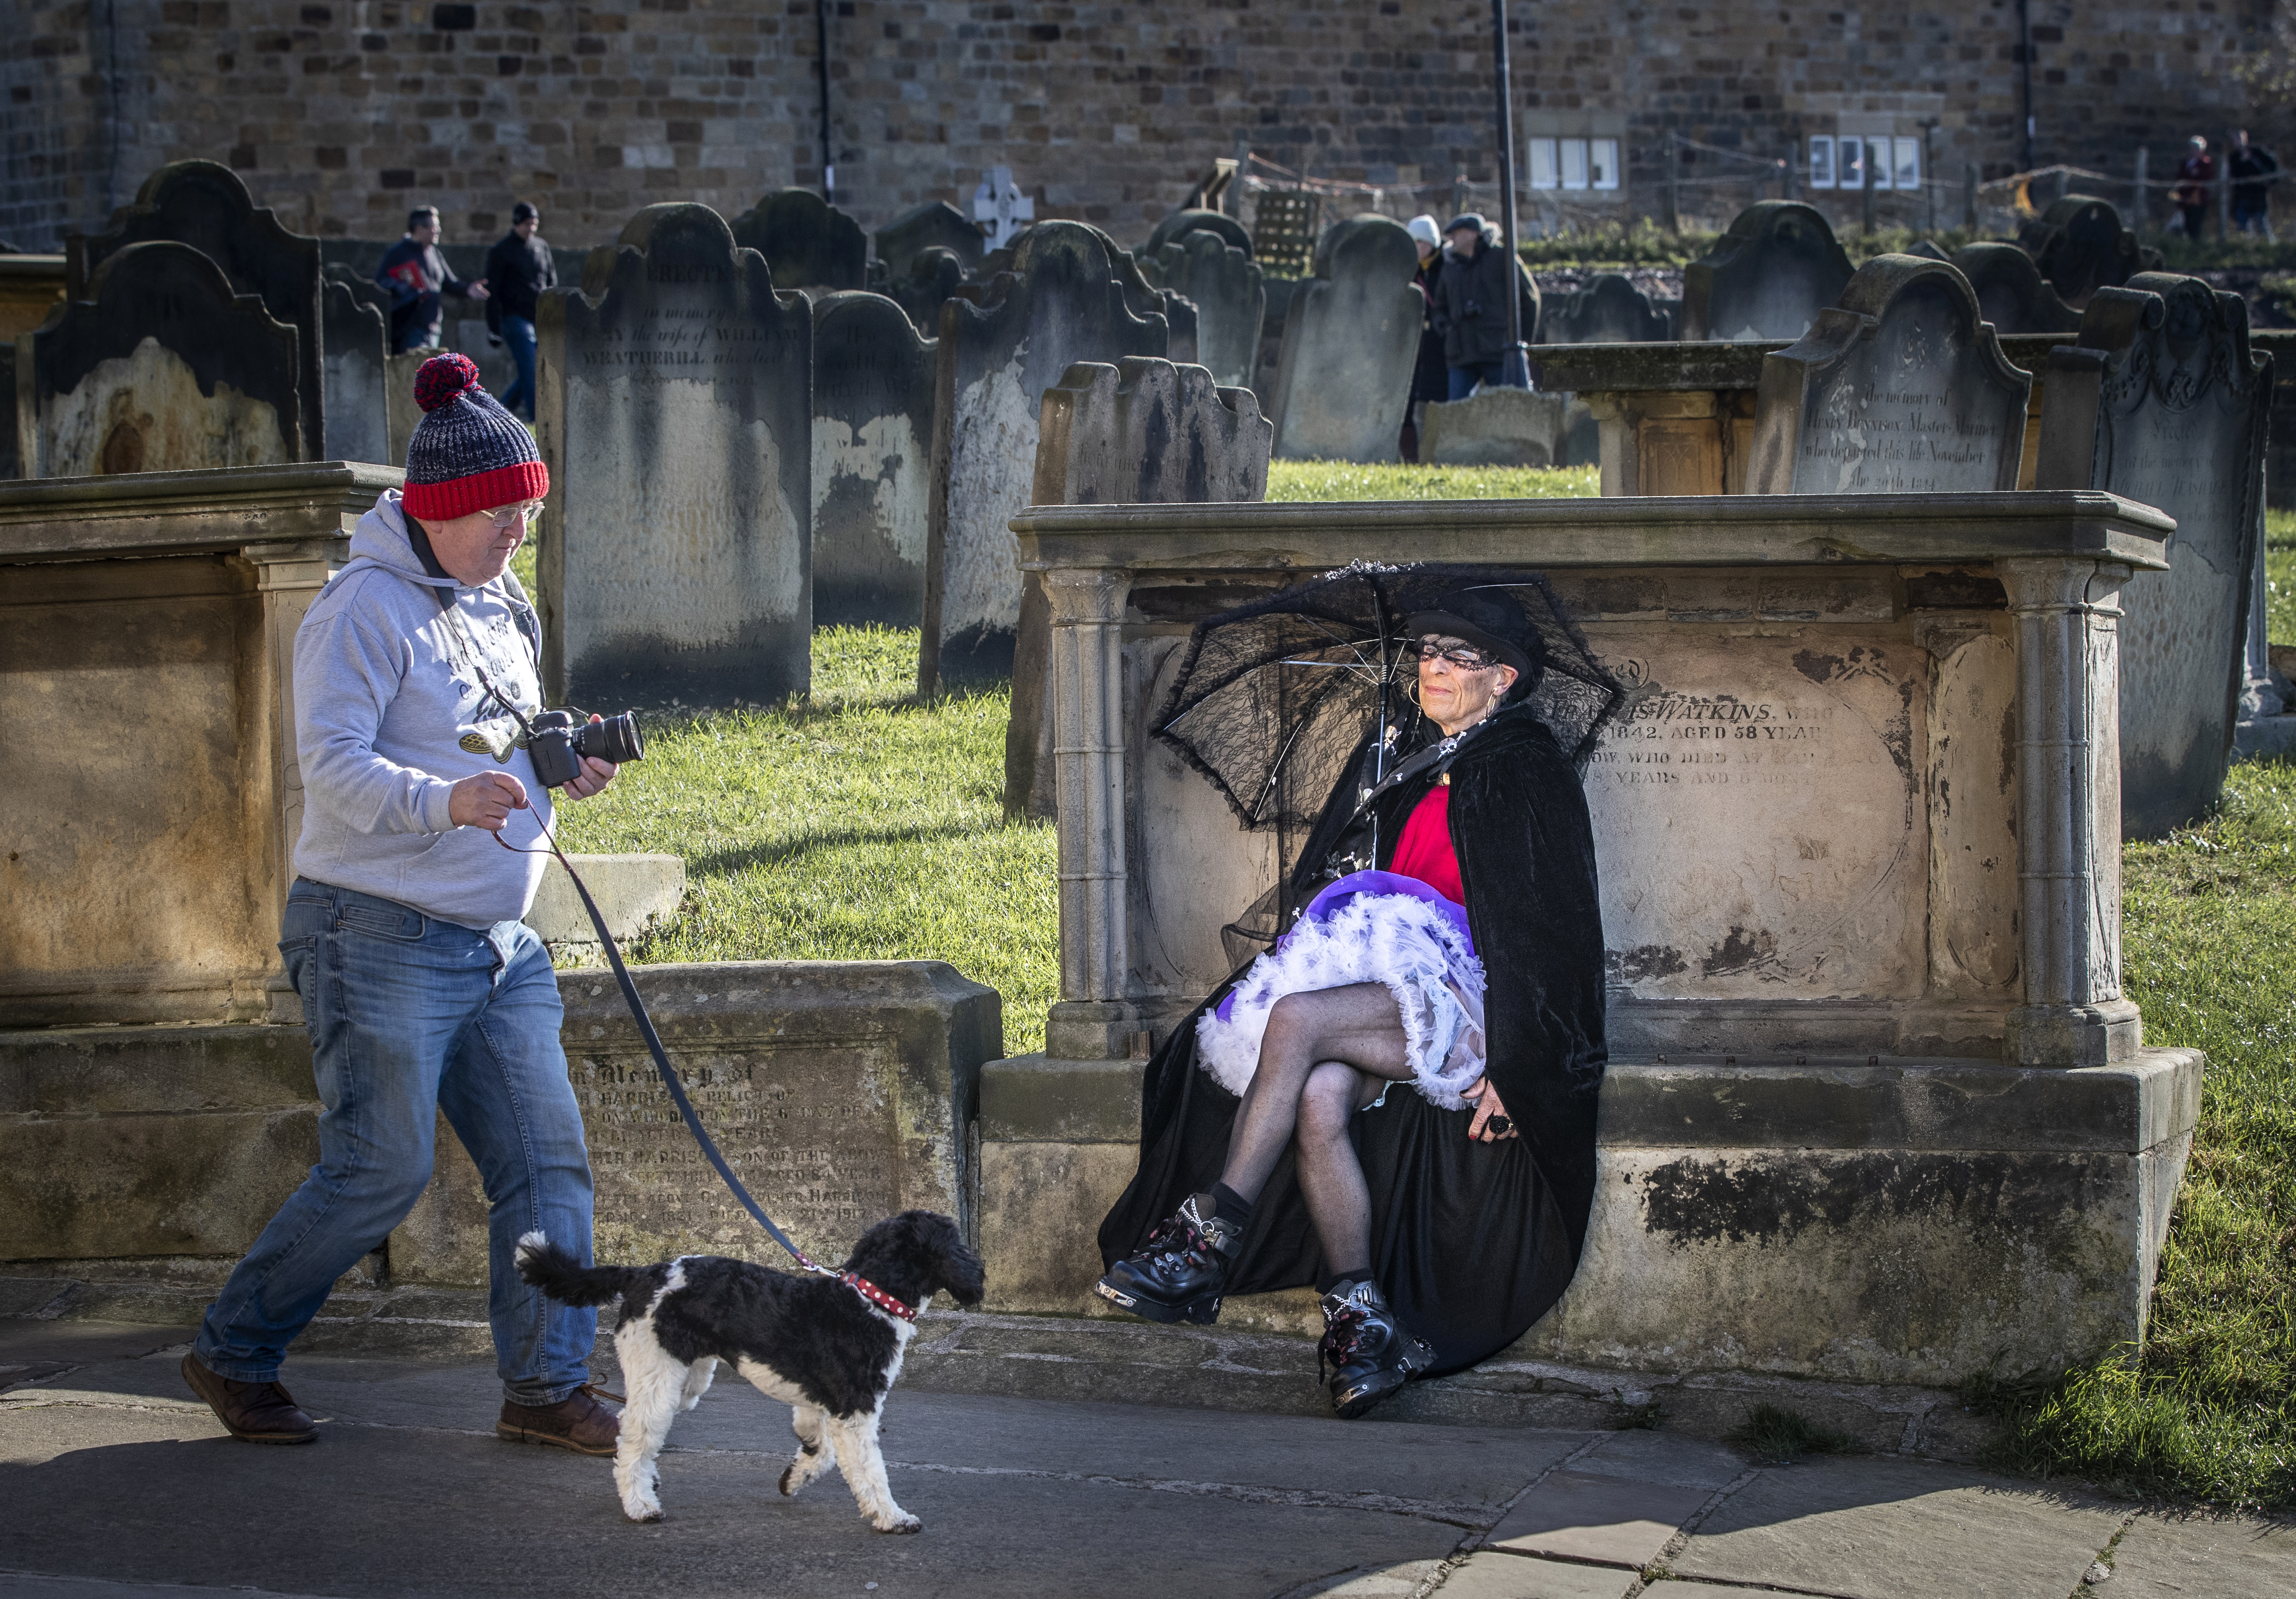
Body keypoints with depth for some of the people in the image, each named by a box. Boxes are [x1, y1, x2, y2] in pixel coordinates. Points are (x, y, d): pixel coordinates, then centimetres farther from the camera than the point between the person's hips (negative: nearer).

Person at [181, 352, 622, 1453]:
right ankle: (233, 1355, 10)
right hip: (383, 936, -8)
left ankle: (547, 1386, 7)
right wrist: (446, 800, -36)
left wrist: (563, 772, 4)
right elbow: (335, 766, -19)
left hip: (498, 945, 8)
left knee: (547, 1157, 1)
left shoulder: (500, 611, 15)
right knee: (381, 1171, -7)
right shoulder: (367, 607, -11)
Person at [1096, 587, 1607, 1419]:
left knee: (1298, 1020, -31)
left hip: (1468, 1005, -6)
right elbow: (1337, 883, 26)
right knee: (1319, 1096, -28)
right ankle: (1362, 1325, -32)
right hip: (1383, 991, 6)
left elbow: (1544, 931, -7)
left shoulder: (1530, 776, 0)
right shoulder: (1402, 768, 22)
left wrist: (1508, 1063, -15)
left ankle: (1206, 1243, -32)